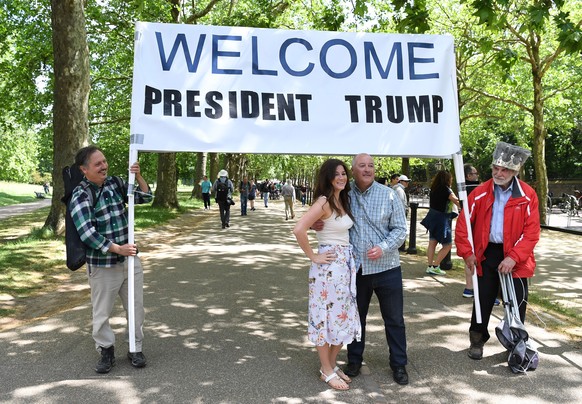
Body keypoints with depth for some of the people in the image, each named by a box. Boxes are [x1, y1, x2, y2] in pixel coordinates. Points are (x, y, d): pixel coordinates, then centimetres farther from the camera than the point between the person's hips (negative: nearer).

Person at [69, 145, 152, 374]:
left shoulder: (115, 183, 4)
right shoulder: (80, 196, -13)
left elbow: (145, 197, 11)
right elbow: (87, 233, -21)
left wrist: (138, 176, -5)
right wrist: (117, 248, -24)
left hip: (129, 259, 5)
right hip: (102, 266, -4)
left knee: (136, 308, 12)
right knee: (102, 313, 8)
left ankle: (135, 349, 28)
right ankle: (106, 352, 29)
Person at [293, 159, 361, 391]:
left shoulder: (343, 200, 11)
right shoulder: (324, 202, -15)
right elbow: (298, 230, -25)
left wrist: (346, 259, 11)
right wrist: (313, 257, -16)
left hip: (346, 263, 9)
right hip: (328, 265, -9)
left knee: (344, 316, 15)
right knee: (327, 317, 4)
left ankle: (332, 364, 30)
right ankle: (326, 371, 19)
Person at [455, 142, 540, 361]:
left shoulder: (528, 195, -7)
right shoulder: (480, 193, -4)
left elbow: (531, 232, -9)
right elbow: (463, 224, -2)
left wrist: (514, 257, -17)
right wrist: (467, 253, -6)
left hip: (515, 257, 0)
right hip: (486, 254, 1)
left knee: (517, 304, 9)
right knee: (483, 301, 10)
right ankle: (477, 340, 27)